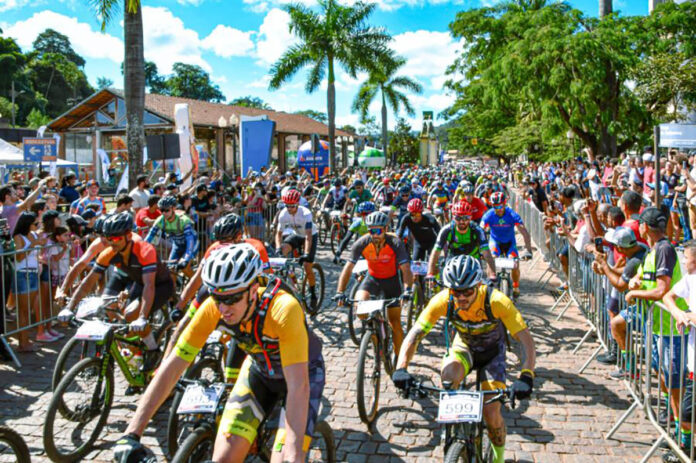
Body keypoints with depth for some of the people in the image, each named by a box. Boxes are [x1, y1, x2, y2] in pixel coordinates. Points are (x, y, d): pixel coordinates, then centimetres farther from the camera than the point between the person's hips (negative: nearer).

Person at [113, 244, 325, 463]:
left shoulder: (282, 309, -39)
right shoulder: (213, 308, -26)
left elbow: (298, 387, -42)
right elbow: (172, 366, -23)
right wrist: (131, 435, -27)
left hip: (302, 371, -4)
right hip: (260, 368, 4)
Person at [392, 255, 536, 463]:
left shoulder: (496, 301, -35)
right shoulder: (443, 300, -29)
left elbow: (526, 340, -37)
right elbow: (414, 335, -28)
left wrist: (526, 377, -52)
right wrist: (401, 369, -43)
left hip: (492, 352, -1)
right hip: (463, 346, 1)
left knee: (491, 411, -13)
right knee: (448, 373, -34)